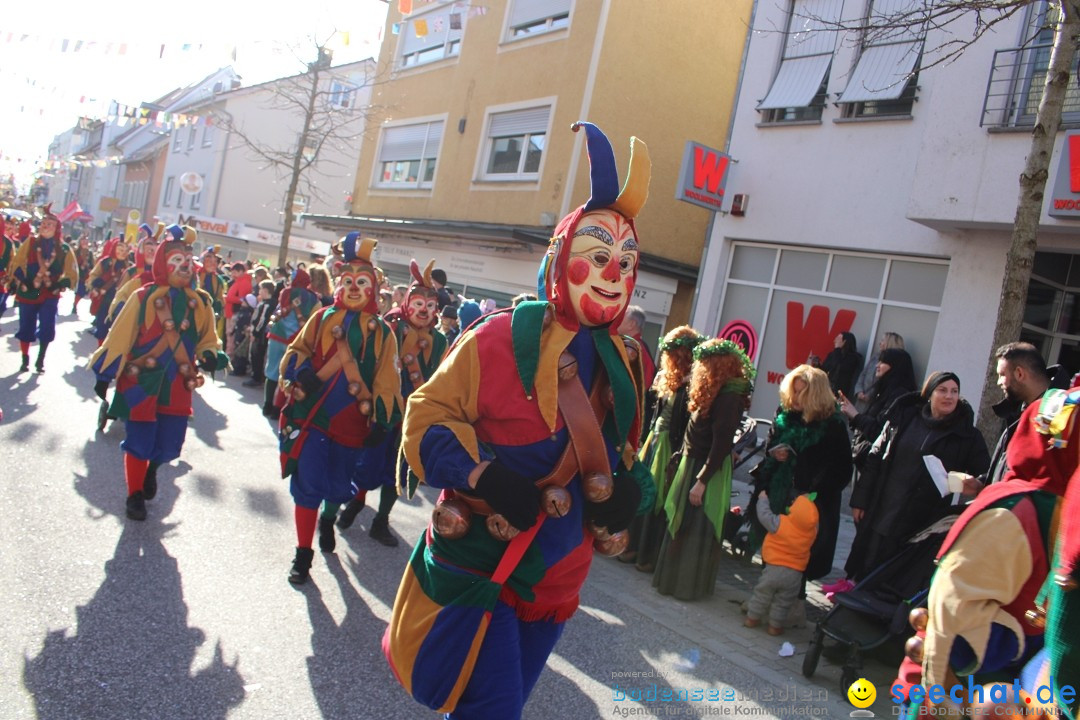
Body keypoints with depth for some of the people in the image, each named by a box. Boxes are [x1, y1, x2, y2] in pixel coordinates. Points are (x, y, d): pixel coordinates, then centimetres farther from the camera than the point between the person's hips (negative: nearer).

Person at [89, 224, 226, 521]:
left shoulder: (201, 302, 2)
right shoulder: (144, 297, -9)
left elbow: (207, 339, 13)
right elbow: (119, 337, -5)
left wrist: (209, 356, -10)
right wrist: (104, 375, -4)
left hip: (178, 383, 3)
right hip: (141, 378, -3)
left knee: (170, 443, 6)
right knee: (139, 439, 1)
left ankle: (151, 469, 42)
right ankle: (135, 495, 22)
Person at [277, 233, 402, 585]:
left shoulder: (382, 331, 2)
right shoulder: (322, 318, 4)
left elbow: (386, 381, 1)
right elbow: (296, 351, 7)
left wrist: (380, 421, -4)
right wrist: (301, 373, -14)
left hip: (351, 422, 1)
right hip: (311, 414, 0)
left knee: (338, 486, 15)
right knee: (307, 485, -1)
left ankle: (329, 519, 49)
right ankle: (303, 553, 12)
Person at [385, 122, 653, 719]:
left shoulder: (624, 365, 3)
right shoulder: (499, 340, -16)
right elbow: (428, 416, -12)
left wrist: (628, 488, -6)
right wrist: (479, 474, -28)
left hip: (557, 575, 6)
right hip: (478, 557, -6)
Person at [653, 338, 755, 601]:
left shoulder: (728, 398, -21)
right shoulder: (719, 394, 9)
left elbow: (722, 444, -23)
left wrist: (701, 480, -22)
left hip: (707, 470, -10)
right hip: (693, 464, 10)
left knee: (696, 528, 1)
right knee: (682, 525, 17)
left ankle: (688, 584, 14)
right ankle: (677, 577, 29)